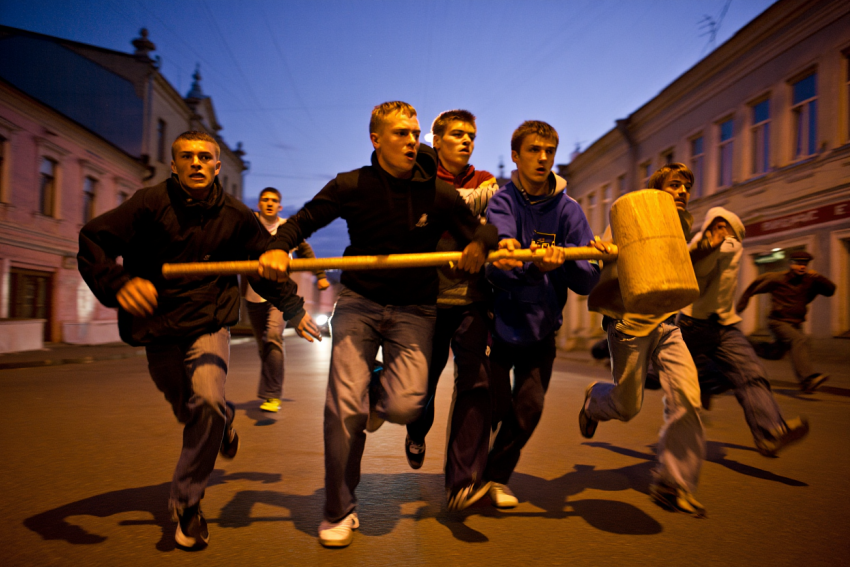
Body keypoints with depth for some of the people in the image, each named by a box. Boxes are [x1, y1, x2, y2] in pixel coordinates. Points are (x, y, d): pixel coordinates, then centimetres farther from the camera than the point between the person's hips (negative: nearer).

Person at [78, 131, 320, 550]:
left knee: (207, 399, -24)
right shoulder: (150, 204, -9)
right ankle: (225, 421, 52)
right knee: (188, 410, 14)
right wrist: (119, 282, -31)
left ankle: (186, 501, -5)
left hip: (209, 322, -1)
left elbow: (267, 261, 11)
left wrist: (292, 308, 17)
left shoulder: (235, 216, -2)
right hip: (158, 327, 1)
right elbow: (92, 242, -11)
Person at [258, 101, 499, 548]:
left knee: (406, 405, -18)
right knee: (343, 406, -8)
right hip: (359, 302, 0)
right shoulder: (351, 186, -2)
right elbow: (304, 220, 7)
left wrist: (480, 245, -22)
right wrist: (279, 248, -14)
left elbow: (477, 234, 3)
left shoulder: (439, 193, -2)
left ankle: (376, 397, 23)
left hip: (414, 309, 0)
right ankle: (338, 513, 11)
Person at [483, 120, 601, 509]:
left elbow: (588, 278, -10)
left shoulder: (568, 210, -3)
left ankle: (497, 476, 26)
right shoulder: (501, 203, -9)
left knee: (528, 407, 1)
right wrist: (534, 268, -45)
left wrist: (560, 263, -30)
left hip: (542, 326, 2)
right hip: (500, 320, -2)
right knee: (494, 407, 0)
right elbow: (497, 265, -26)